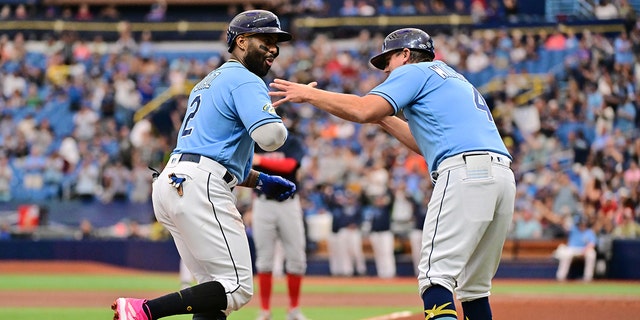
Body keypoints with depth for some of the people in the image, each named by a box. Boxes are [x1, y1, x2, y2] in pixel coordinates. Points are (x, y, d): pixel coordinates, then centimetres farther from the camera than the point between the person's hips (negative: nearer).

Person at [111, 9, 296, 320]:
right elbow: (269, 137, -19)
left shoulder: (209, 82, 28)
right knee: (237, 289, -11)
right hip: (200, 189, -10)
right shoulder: (246, 82, -3)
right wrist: (279, 123, 6)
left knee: (215, 290, 13)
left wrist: (261, 181, 25)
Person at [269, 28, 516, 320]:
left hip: (465, 172, -9)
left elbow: (363, 110, -5)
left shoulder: (414, 71, 9)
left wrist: (309, 94, 5)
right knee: (473, 287, 13)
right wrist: (383, 119, 37)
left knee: (436, 277, -13)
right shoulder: (455, 81, 35)